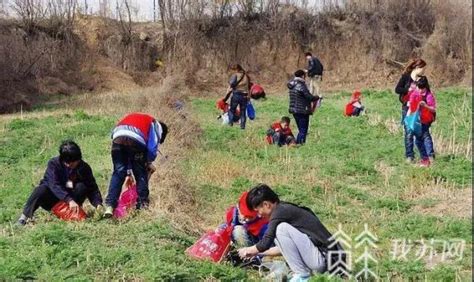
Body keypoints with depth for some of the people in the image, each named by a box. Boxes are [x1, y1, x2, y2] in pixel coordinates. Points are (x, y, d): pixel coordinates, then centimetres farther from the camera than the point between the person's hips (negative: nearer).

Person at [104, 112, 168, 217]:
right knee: (141, 174, 13)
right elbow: (152, 147, 9)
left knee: (118, 173, 9)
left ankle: (109, 206, -1)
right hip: (135, 140, -4)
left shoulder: (135, 118, 43)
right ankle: (143, 204, 15)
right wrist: (149, 162, 26)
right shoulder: (157, 126, 27)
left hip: (118, 138, 4)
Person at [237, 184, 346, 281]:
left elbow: (265, 244, -10)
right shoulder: (287, 209, 17)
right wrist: (258, 253, 31)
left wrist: (248, 250, 10)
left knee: (282, 228, -12)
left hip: (323, 259, -10)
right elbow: (285, 246, 27)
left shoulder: (280, 212, -10)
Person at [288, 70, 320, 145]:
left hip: (294, 110, 8)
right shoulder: (301, 86, -17)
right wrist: (317, 97, 1)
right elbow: (309, 97, -17)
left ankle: (297, 144, 17)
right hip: (302, 111, -8)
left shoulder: (292, 86, 9)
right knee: (303, 131, -2)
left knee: (301, 130, 18)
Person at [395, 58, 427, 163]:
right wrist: (409, 90, -15)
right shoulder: (406, 77, -2)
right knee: (408, 132, 0)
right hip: (407, 108, -3)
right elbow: (397, 89, -6)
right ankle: (409, 156, 7)